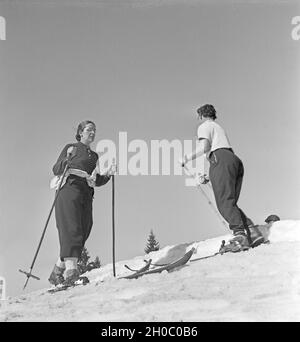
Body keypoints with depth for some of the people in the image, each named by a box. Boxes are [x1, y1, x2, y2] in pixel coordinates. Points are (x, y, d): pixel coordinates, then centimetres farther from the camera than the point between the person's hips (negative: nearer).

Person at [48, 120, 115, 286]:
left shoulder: (94, 156, 29)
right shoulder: (71, 148, 15)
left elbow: (96, 181, 27)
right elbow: (56, 169, 8)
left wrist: (108, 175, 9)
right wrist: (65, 162, -11)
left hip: (86, 195, 5)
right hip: (69, 188, -5)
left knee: (82, 233, -6)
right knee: (71, 229, -22)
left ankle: (56, 273, 3)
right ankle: (71, 270, -34)